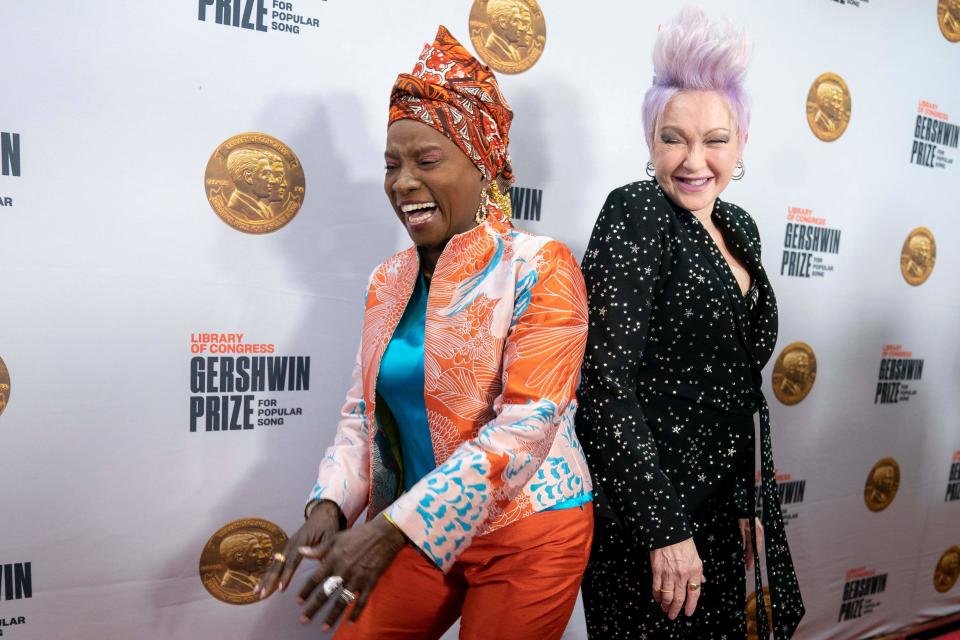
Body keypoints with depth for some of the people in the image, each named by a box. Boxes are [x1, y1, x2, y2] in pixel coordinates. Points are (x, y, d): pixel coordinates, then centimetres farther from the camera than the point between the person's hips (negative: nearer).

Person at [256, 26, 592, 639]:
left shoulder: (539, 266, -14)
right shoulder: (391, 278, 4)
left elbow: (527, 424, -22)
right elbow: (363, 407, 8)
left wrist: (393, 530, -25)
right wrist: (330, 503, -9)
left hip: (525, 532, -4)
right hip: (415, 526, 5)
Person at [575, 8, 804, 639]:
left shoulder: (740, 227, 7)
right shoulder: (635, 212, -15)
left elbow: (738, 380, 14)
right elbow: (607, 378, -23)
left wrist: (748, 500, 15)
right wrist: (664, 527, -22)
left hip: (720, 498, 7)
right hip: (641, 502, -7)